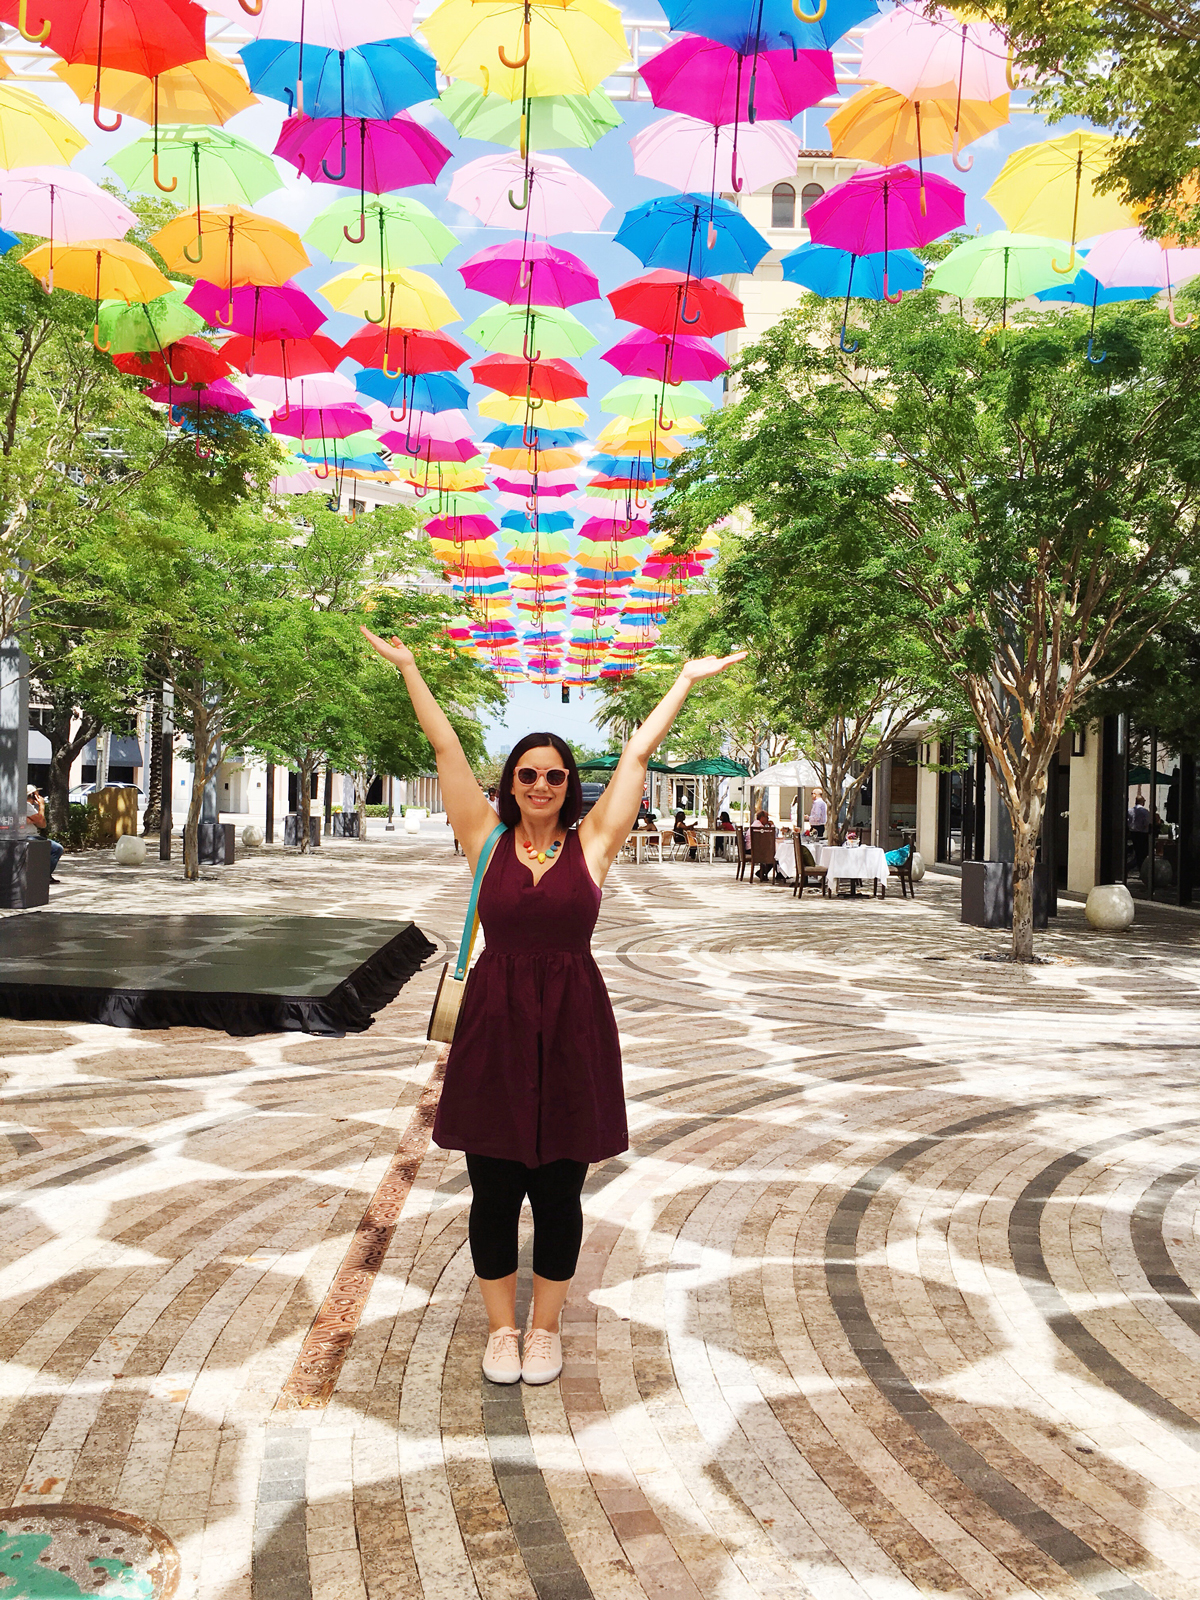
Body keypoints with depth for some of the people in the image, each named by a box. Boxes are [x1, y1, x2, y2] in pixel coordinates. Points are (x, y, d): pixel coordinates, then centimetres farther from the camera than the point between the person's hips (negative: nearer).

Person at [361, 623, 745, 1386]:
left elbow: (638, 755, 3)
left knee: (559, 1191, 10)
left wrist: (688, 679, 9)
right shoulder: (488, 839, 2)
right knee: (493, 1189, 9)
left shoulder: (591, 843, 1)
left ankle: (546, 1327, 29)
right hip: (495, 1022, 1)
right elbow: (447, 750, 4)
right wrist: (409, 670, 8)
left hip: (572, 1024, 0)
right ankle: (501, 1327, 29)